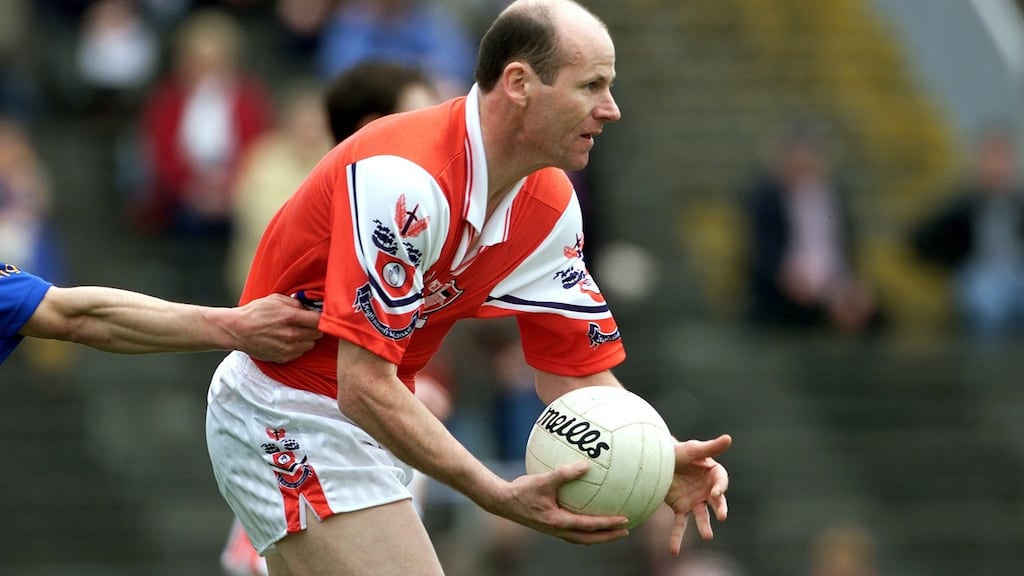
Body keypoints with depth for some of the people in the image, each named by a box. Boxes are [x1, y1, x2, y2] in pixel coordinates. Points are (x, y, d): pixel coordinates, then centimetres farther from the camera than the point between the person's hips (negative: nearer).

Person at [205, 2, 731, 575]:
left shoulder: (550, 206, -4)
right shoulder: (406, 180, -31)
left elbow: (576, 374, 1)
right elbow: (364, 386, -33)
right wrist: (501, 497, -38)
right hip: (285, 417, -9)